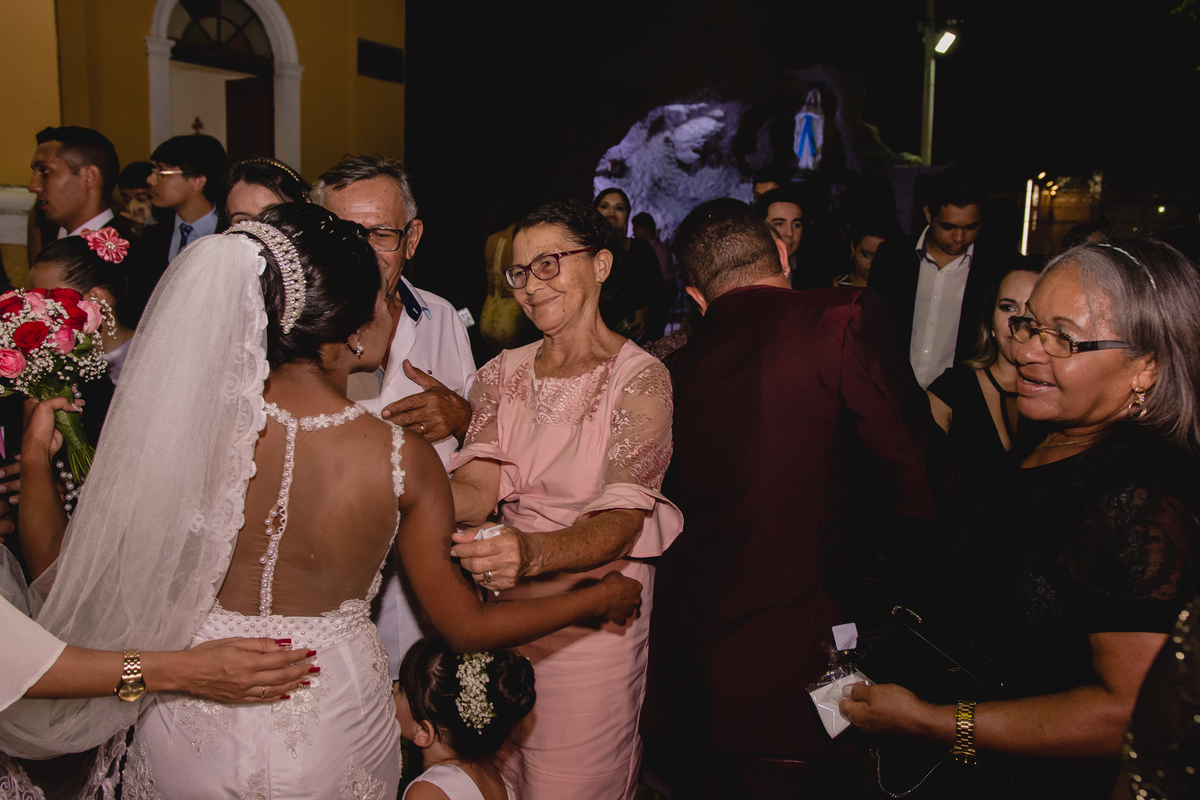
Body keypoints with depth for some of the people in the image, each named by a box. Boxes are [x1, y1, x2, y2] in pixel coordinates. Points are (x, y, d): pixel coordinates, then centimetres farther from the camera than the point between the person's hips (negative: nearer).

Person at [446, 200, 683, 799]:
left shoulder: (640, 378, -12)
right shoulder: (504, 374, 4)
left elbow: (620, 524, -22)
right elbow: (475, 489, -10)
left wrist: (531, 552, -40)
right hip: (506, 613, 5)